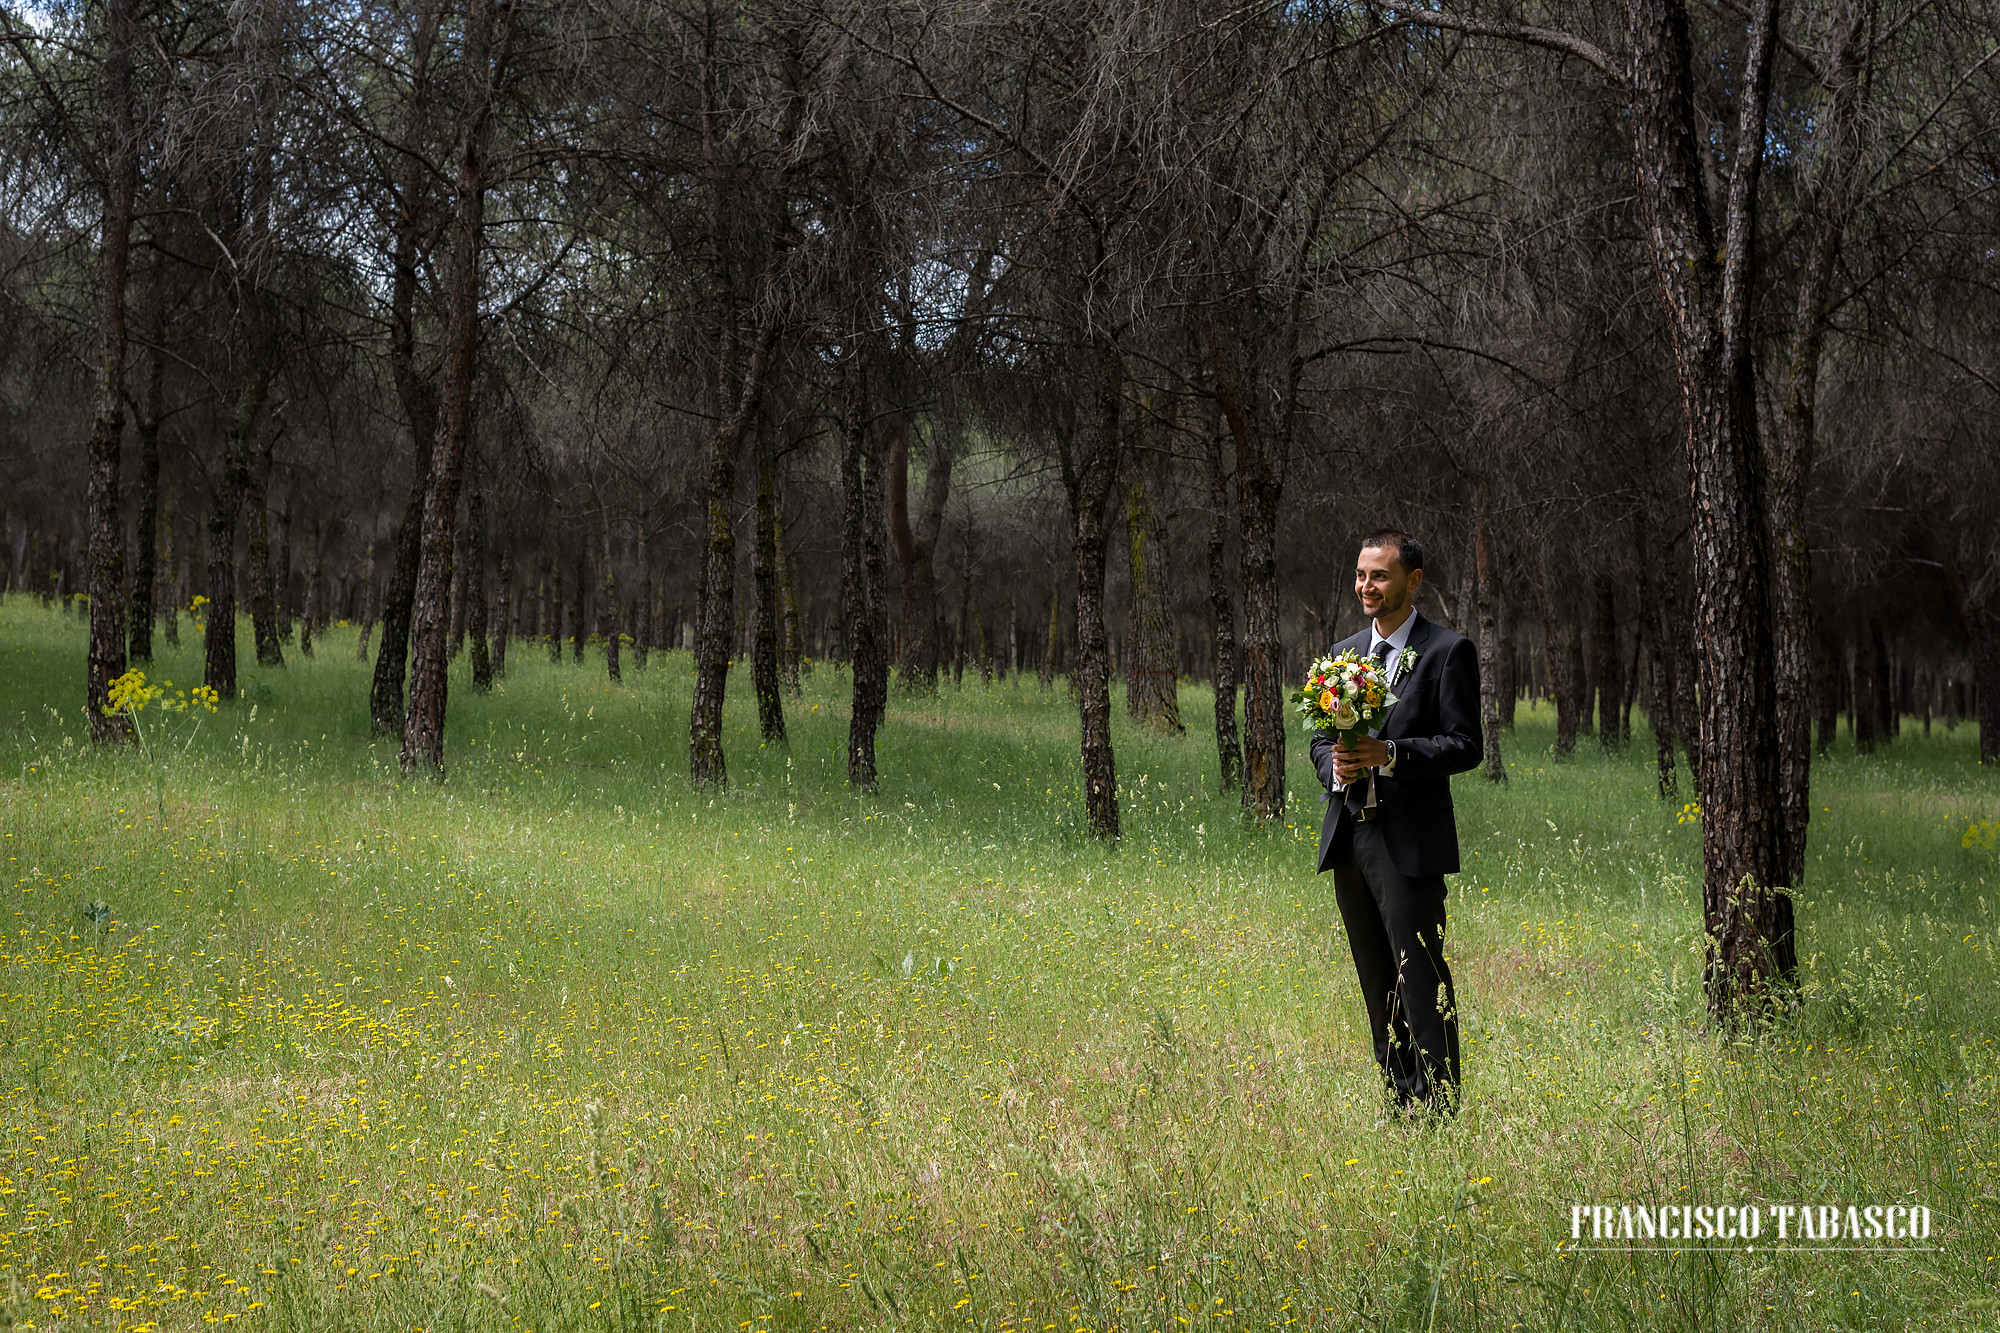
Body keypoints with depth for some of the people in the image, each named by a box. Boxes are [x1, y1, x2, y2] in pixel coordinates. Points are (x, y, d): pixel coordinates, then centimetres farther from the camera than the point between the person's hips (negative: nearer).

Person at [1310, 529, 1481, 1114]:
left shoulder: (1448, 652, -4)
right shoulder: (1343, 655, 16)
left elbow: (1465, 746, -9)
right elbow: (1320, 739, 18)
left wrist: (1388, 754, -20)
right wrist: (1335, 766, -5)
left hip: (1410, 841, -6)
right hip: (1349, 839, 6)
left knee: (1422, 979, -8)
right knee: (1377, 984, 10)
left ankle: (1439, 1107, -5)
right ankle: (1399, 1106, 17)